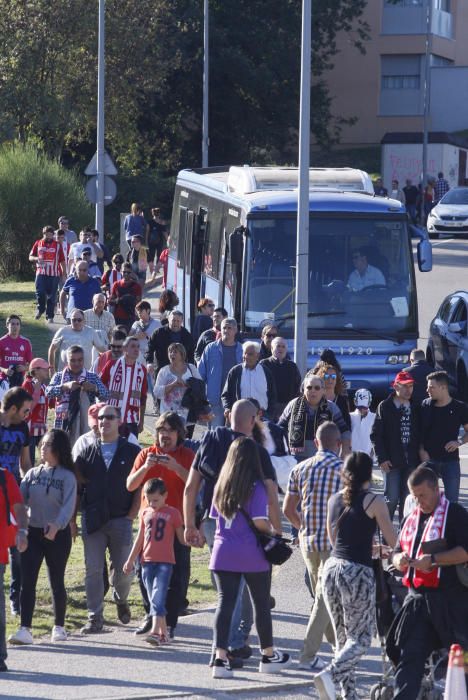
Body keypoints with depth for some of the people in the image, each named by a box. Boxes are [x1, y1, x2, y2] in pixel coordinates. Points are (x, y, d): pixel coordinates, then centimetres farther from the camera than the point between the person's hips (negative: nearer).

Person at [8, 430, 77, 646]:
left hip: (57, 535, -3)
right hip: (33, 532, 3)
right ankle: (25, 629, -8)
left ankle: (59, 627, 22)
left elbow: (68, 505, -16)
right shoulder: (33, 473, 7)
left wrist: (57, 525, -33)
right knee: (27, 581, -5)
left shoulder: (67, 476, -5)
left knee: (57, 582, 8)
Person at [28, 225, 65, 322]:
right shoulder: (38, 244, 8)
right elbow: (30, 257, 12)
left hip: (54, 274, 0)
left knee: (51, 296, 0)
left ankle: (50, 316, 8)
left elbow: (62, 261, 8)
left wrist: (64, 273, 3)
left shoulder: (57, 245, 6)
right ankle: (40, 310, 15)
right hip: (41, 273, 0)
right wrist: (36, 258, -10)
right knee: (40, 292, -11)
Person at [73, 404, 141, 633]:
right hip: (92, 520, 1)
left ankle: (120, 599, 34)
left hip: (120, 520, -1)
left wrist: (132, 514, -5)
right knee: (93, 570, -3)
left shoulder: (132, 452, 5)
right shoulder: (87, 453, 12)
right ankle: (95, 617, 1)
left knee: (124, 570, 3)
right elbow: (76, 487, 12)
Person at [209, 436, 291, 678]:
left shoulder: (221, 485, 7)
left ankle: (220, 658, -11)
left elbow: (214, 518, 11)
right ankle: (268, 656, 23)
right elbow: (260, 522, -15)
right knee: (262, 603, 12)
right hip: (251, 555, -4)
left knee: (225, 603, 1)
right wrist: (271, 530, 5)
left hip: (223, 552, 4)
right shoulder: (256, 487, -10)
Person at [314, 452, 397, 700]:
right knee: (360, 639, 1)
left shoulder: (334, 500, 10)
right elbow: (393, 542, -2)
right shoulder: (374, 502, -7)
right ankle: (330, 674, -23)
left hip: (332, 567, 6)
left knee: (342, 637, 14)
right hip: (358, 572, -6)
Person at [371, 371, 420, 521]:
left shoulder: (415, 408, 11)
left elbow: (419, 434, 15)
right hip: (391, 462, -3)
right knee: (392, 498, -7)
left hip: (411, 462, 3)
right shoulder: (385, 407, 0)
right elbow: (376, 434, -3)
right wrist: (382, 458, -9)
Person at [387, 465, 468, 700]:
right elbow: (397, 553, 23)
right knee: (408, 655, -1)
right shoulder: (412, 518, 18)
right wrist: (399, 560, -1)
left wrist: (433, 559, -20)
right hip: (417, 598, 6)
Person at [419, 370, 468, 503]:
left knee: (451, 500, -1)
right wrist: (421, 450, -5)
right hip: (429, 459, 2)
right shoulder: (425, 406, 2)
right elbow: (419, 432, 8)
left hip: (450, 461, -2)